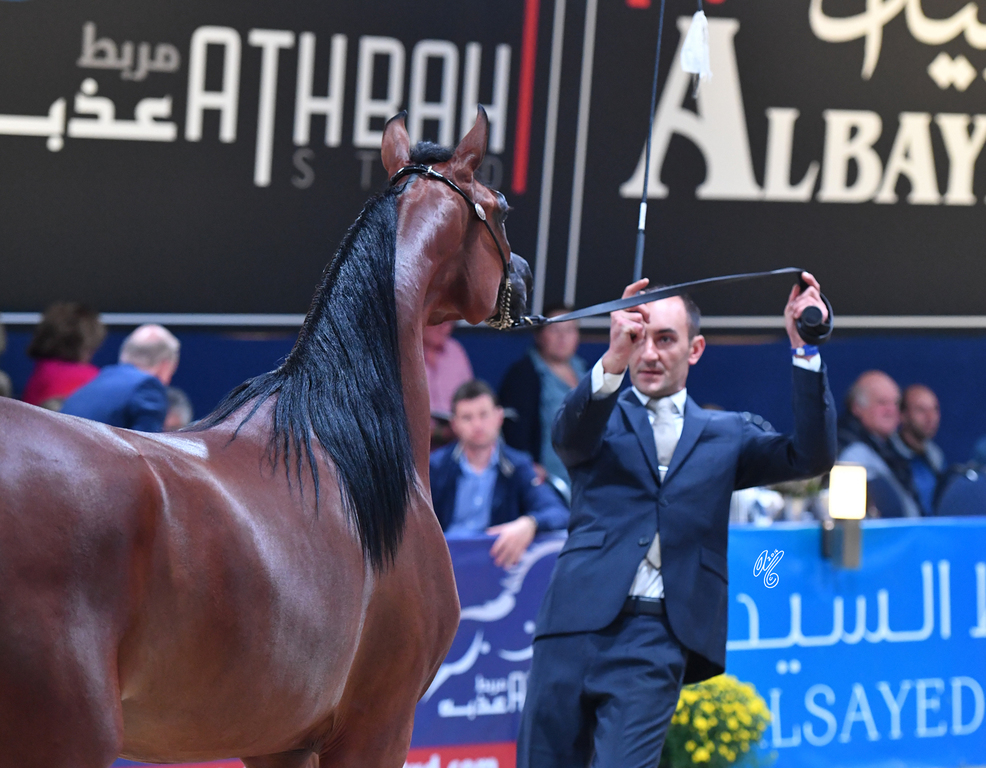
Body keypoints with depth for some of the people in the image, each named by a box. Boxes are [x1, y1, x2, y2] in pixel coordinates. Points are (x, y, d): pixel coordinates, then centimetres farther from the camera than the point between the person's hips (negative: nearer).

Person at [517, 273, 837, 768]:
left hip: (656, 638, -1)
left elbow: (809, 458, 3)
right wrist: (613, 360, -31)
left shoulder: (724, 436, 17)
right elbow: (569, 435, -11)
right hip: (576, 624, 1)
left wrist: (805, 349, -5)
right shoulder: (603, 417, 13)